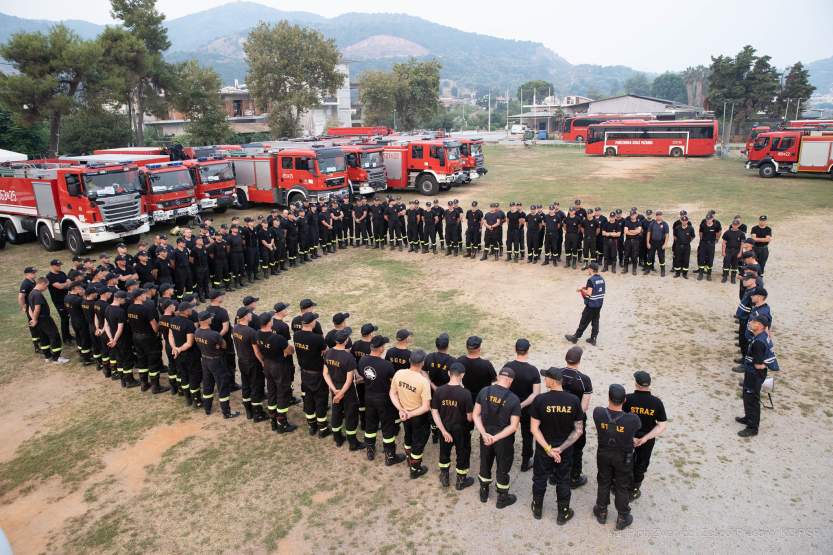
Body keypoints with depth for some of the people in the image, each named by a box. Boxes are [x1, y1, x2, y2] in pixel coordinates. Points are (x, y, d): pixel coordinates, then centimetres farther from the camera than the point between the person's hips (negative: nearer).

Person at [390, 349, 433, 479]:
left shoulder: (399, 373, -18)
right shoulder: (423, 381, -32)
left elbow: (392, 393, -7)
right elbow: (426, 407, -29)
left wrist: (401, 410, -11)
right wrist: (411, 414, -21)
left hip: (404, 414, 5)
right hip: (419, 417, -5)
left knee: (408, 437, 31)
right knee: (419, 442, 19)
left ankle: (410, 461, 54)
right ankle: (415, 470, 37)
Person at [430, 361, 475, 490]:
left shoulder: (439, 390, -15)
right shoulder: (465, 393, -24)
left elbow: (434, 412, -11)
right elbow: (469, 417, -18)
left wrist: (443, 430, -7)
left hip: (445, 428, 3)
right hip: (461, 430, -3)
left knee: (444, 452, 24)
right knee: (463, 454, 19)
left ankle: (444, 478, 40)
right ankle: (461, 481, 35)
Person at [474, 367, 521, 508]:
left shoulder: (484, 391, -9)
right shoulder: (514, 399, -19)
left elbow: (476, 414, -7)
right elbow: (513, 426, -20)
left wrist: (484, 433, -12)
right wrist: (496, 438, -18)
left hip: (486, 436, 3)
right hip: (504, 440, -3)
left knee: (485, 464, 23)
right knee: (503, 468, 16)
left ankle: (484, 493, 41)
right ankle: (502, 498, 33)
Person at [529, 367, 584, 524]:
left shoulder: (540, 399, -22)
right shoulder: (573, 400, -15)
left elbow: (534, 428, -19)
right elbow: (579, 431, -12)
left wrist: (548, 449, -15)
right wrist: (561, 448, -13)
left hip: (543, 449, -1)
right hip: (565, 451, 1)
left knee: (540, 479, 20)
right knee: (563, 481, 20)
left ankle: (537, 509, 39)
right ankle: (563, 514, 36)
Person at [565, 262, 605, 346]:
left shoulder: (591, 280, -19)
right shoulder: (601, 279, 5)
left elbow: (589, 293, -23)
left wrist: (582, 289, -7)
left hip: (591, 305, -7)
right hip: (599, 304, 7)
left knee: (584, 322, 3)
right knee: (595, 322, 13)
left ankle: (575, 337, 15)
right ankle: (593, 339, 18)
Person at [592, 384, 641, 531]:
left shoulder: (598, 413, -26)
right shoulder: (632, 419, -30)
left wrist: (610, 405, 15)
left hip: (603, 454, 2)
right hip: (623, 458, -2)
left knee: (604, 483, 23)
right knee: (622, 487, 19)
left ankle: (601, 512, 41)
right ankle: (622, 518, 36)